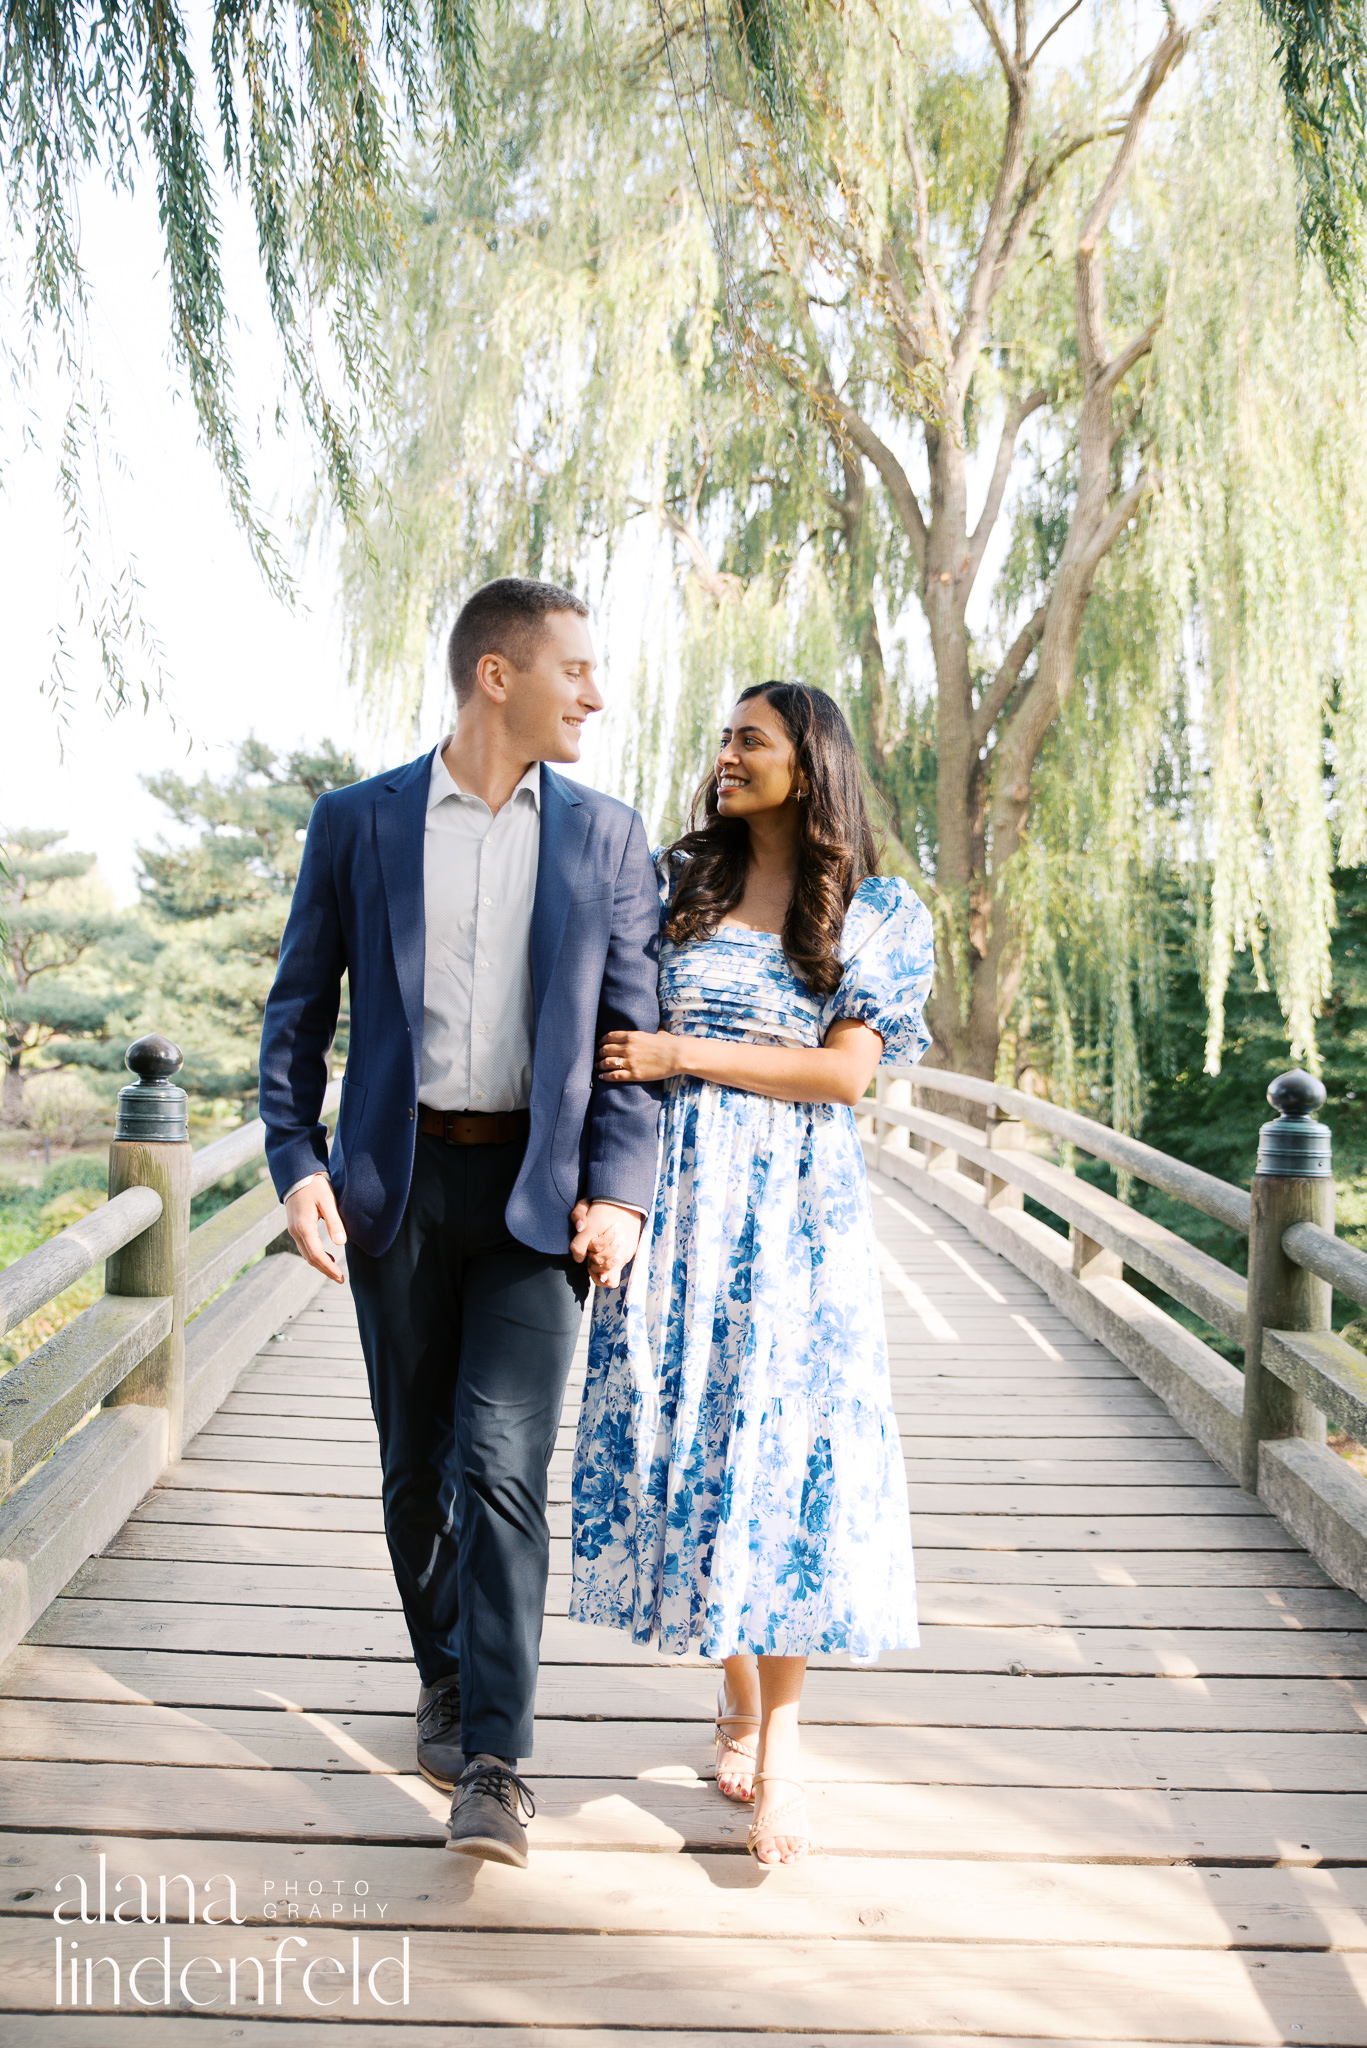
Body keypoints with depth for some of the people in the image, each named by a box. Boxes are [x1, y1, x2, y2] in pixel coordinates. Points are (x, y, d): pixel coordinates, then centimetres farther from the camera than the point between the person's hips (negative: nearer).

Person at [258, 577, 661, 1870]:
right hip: (398, 1185, 1)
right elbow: (298, 1010, 6)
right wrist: (296, 1163, -6)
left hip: (536, 1192, -1)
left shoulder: (607, 838, 4)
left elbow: (631, 1027, 3)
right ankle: (445, 1676, 34)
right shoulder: (356, 822, 3)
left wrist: (620, 1191, -8)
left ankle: (492, 1764, -3)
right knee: (416, 1463, 12)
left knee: (501, 1466, -10)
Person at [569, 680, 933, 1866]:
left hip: (795, 1213, -2)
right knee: (690, 1444, 4)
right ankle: (737, 1692, 24)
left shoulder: (875, 914, 4)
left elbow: (845, 1070, -6)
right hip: (680, 1202, 2)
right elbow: (617, 1032, 10)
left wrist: (683, 1055, -11)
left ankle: (780, 1744, 6)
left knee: (787, 1450, -4)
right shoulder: (676, 887, 10)